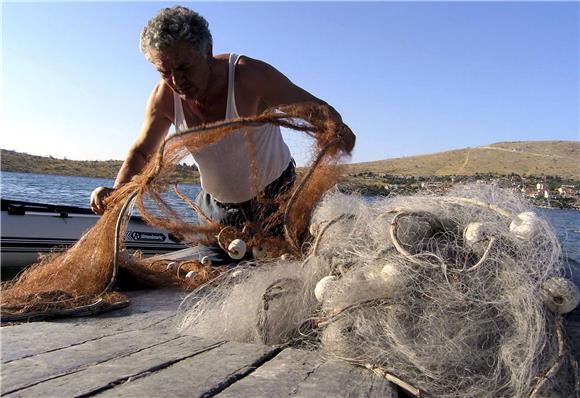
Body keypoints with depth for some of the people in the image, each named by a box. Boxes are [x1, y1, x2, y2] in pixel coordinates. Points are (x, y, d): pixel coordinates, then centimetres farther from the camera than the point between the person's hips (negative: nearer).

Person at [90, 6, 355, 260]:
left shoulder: (250, 76, -28)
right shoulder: (164, 97, -15)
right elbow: (142, 152, -1)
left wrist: (338, 133, -41)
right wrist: (118, 191, -21)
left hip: (276, 195, -4)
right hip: (217, 205, 4)